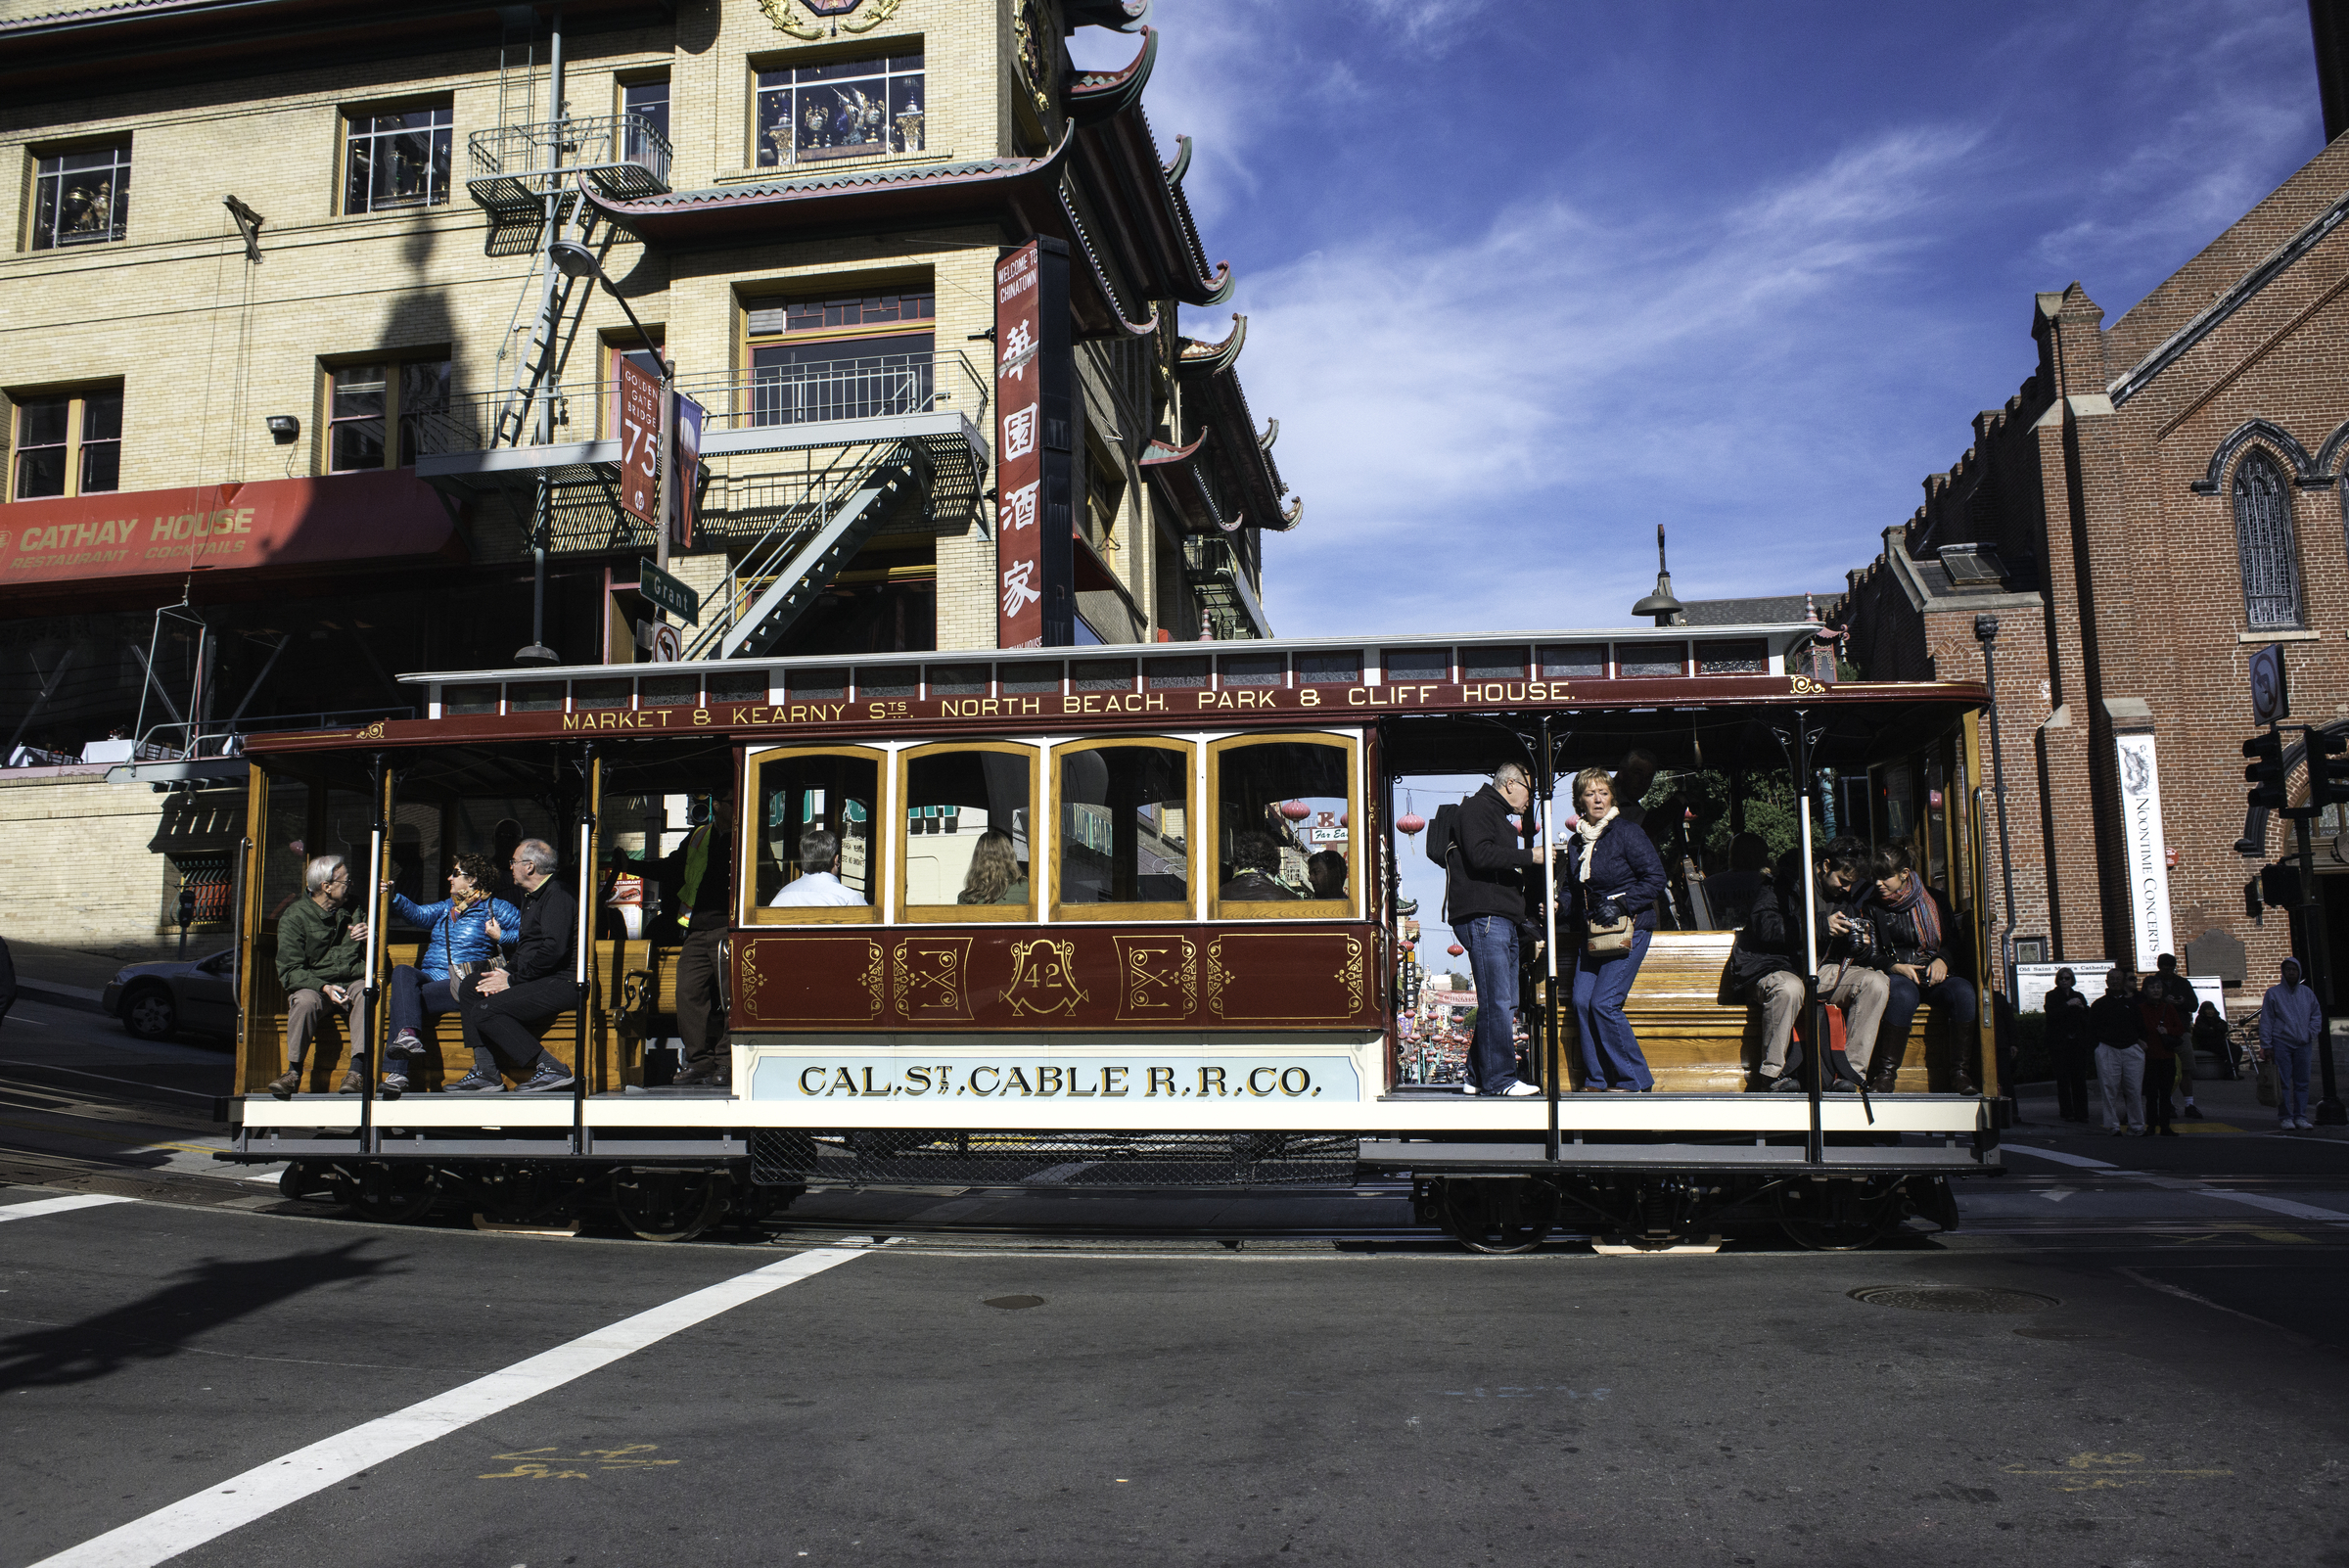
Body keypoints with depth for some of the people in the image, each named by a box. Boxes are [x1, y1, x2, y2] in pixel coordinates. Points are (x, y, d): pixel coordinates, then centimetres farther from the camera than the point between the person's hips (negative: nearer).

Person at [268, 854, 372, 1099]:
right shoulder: (294, 917, 0)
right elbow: (289, 972, -7)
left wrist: (369, 937, -3)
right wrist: (324, 987, -24)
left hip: (350, 984, 2)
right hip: (311, 985, -2)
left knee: (365, 992, -33)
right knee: (306, 1000, -36)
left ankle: (357, 1069, -40)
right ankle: (293, 1072, -25)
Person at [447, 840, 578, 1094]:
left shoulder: (557, 897, -12)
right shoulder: (532, 897, 22)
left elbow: (553, 950, -23)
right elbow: (525, 945, 24)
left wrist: (513, 980, -15)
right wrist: (508, 974, 4)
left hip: (561, 982, -11)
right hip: (536, 980, 11)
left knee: (485, 1010, -20)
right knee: (469, 987, 7)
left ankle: (550, 1068, -20)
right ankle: (485, 1071, 0)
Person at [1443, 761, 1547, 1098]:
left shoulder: (1499, 817, 29)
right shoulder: (1477, 808, -3)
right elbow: (1480, 855, -20)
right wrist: (1529, 856, -17)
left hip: (1503, 923, 10)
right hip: (1483, 919, -10)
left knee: (1503, 1004, 8)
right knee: (1497, 1001, -12)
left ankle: (1478, 1077, 12)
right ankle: (1500, 1079, -12)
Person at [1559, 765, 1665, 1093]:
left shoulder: (1627, 834, -6)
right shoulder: (1576, 843, 13)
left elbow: (1655, 879, -10)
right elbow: (1570, 889, 23)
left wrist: (1620, 905, -17)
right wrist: (1561, 908, 2)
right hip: (1592, 934, 7)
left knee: (1604, 1004, -15)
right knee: (1582, 1002, -4)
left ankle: (1635, 1081, -3)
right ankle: (1596, 1081, 6)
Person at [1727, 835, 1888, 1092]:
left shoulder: (1845, 896, 15)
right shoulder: (1785, 883, -7)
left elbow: (1838, 952, 21)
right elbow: (1762, 926, -22)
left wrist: (1855, 943, -4)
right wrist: (1820, 925, -23)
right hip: (1774, 969, -7)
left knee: (1877, 982, -14)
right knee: (1789, 989, -41)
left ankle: (1852, 1071, -17)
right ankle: (1772, 1073, -25)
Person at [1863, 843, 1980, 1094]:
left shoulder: (1934, 900, 11)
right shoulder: (1874, 907, 9)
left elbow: (1956, 941, 15)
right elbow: (1872, 956, 6)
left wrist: (1943, 960, -6)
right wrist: (1897, 967, -12)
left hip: (1936, 974, 2)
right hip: (1897, 976, -2)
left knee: (1963, 991, -32)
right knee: (1904, 996, -38)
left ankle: (1962, 1071, -22)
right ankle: (1886, 1073, -33)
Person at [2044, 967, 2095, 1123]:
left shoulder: (2079, 996, 14)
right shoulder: (2052, 996, 4)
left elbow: (2087, 1019, 14)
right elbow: (2050, 1015, -13)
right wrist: (2068, 1005, -15)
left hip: (2078, 1042, 3)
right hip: (2060, 1043, -3)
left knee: (2079, 1078, 1)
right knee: (2063, 1079, -3)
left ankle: (2081, 1113, 4)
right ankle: (2067, 1113, 0)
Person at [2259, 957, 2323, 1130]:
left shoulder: (2307, 993, 13)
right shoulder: (2273, 993, 3)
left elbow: (2317, 1015, 19)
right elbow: (2266, 1020, 2)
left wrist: (2311, 1034, 2)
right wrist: (2266, 1045, -4)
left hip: (2303, 1044, 3)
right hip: (2281, 1043, -3)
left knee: (2302, 1082, 3)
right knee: (2283, 1082, -4)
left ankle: (2300, 1116, 10)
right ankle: (2285, 1117, 0)